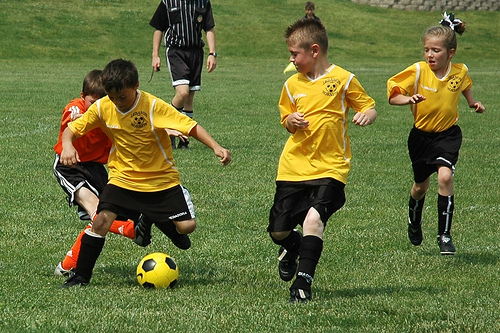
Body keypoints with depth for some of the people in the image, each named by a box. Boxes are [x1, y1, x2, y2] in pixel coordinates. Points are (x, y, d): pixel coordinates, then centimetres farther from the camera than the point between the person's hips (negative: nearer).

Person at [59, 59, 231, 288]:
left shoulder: (153, 106, -20)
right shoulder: (102, 108, -10)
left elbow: (191, 127, -21)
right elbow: (72, 129, -1)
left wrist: (216, 147, -36)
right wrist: (67, 146, -25)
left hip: (161, 179, -1)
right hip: (123, 178, 1)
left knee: (186, 226, -9)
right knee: (102, 220, -18)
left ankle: (149, 220, 24)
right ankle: (80, 276, -3)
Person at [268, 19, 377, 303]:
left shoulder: (343, 79, -4)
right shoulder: (292, 84, 8)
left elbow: (371, 109, 3)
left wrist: (366, 115, -21)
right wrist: (292, 121, -4)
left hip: (330, 167, -4)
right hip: (294, 167, 4)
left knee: (313, 219, -25)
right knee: (278, 231, 3)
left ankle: (303, 282, -16)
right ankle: (292, 247, 40)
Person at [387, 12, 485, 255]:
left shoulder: (460, 71, -10)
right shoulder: (417, 71, -17)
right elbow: (392, 96, -15)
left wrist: (473, 104, -3)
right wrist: (409, 99, -34)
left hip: (448, 134, 0)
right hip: (421, 135, 0)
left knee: (445, 176, -23)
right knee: (421, 185, 15)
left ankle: (444, 235, -14)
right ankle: (414, 222, 48)